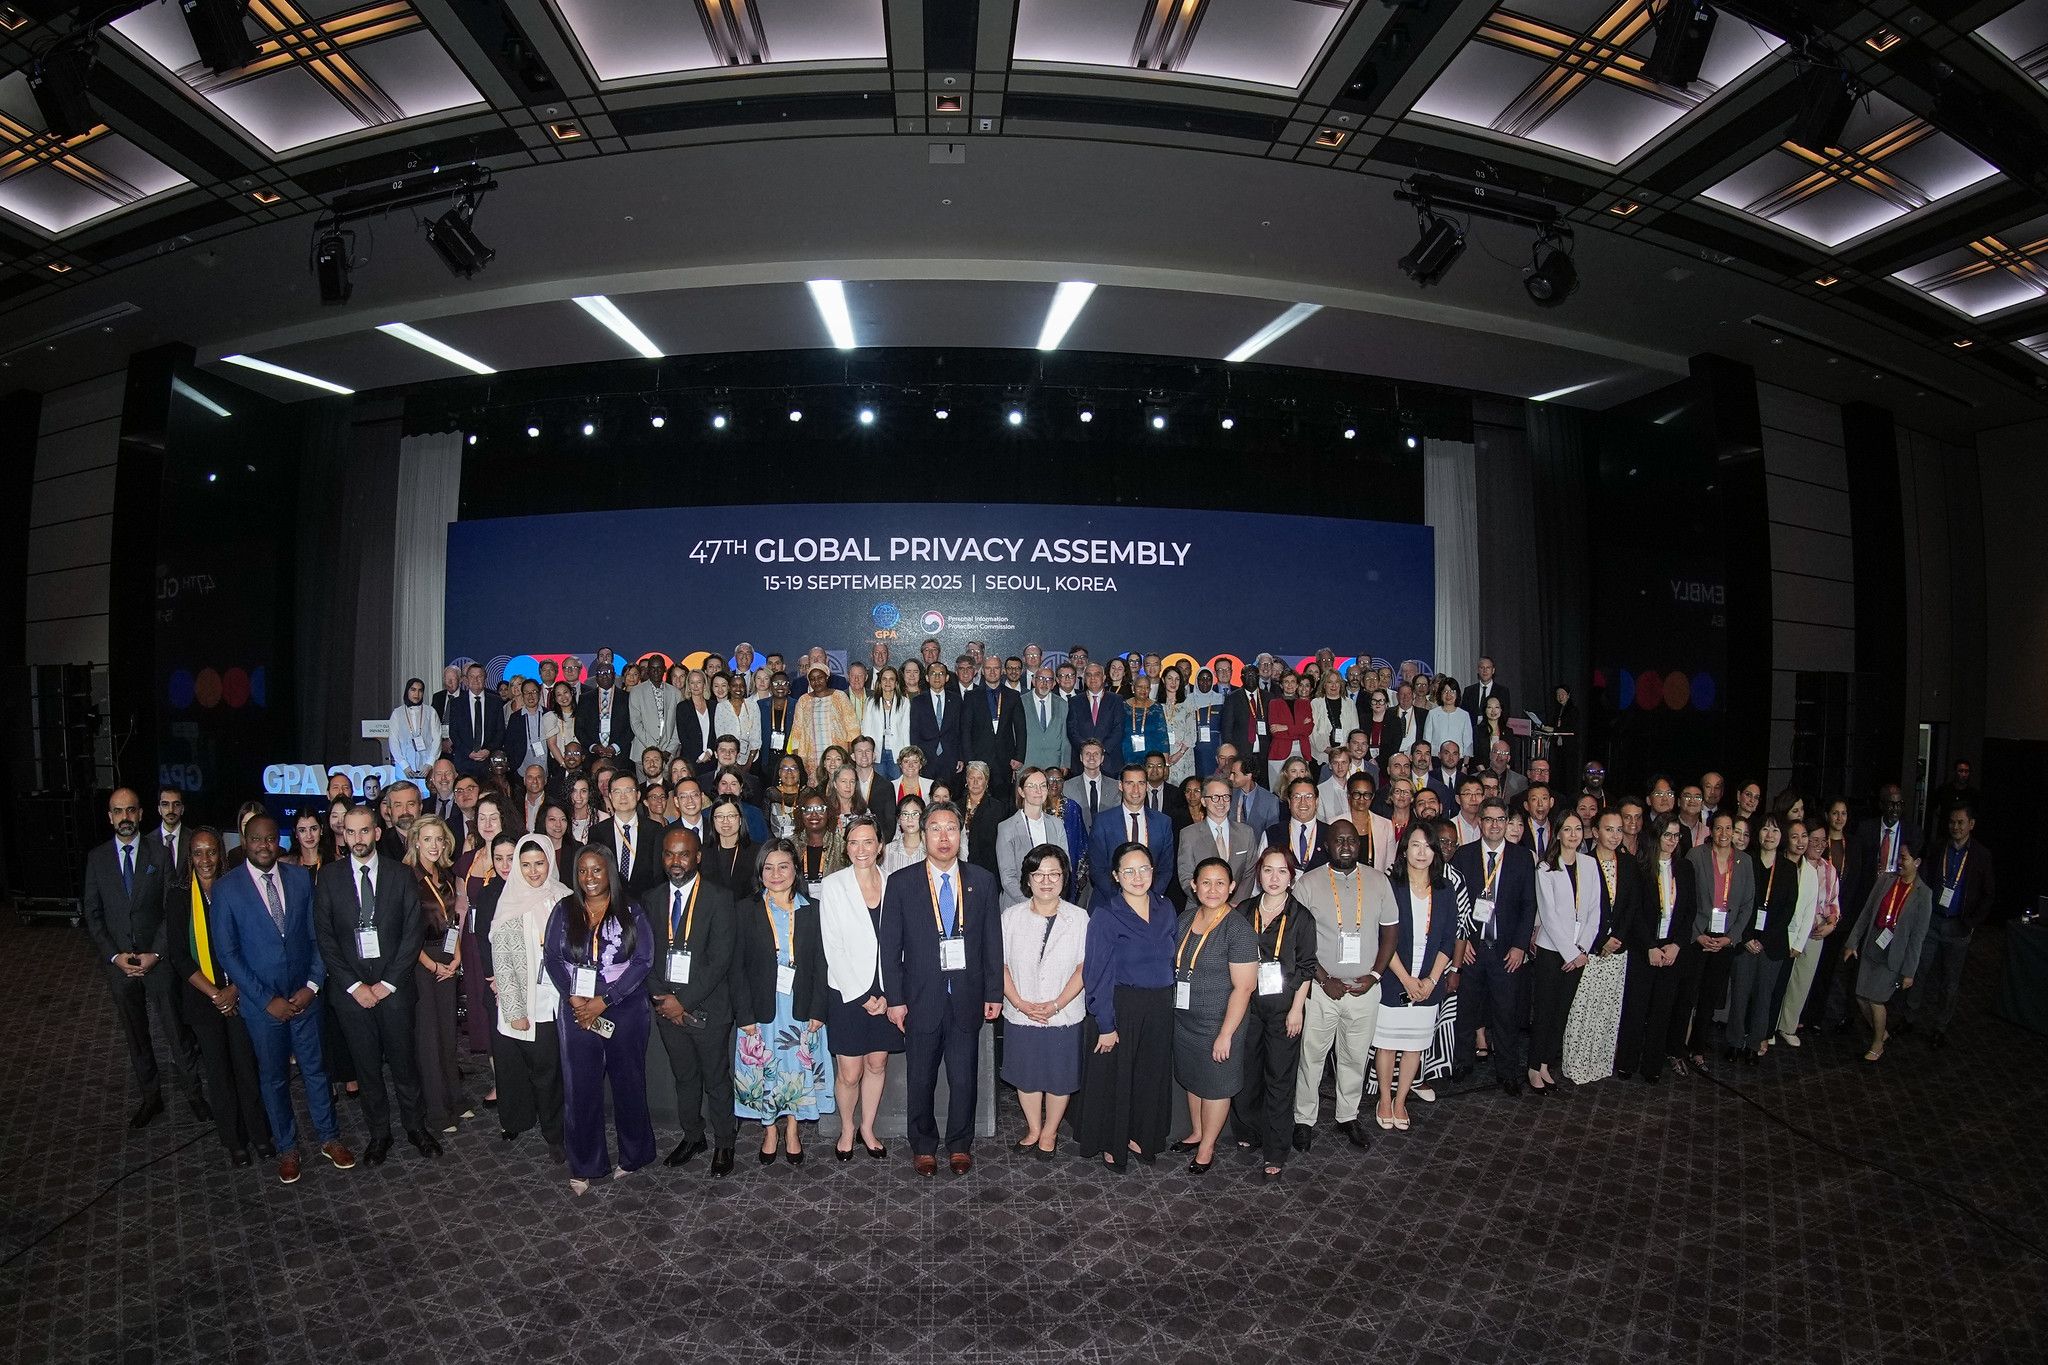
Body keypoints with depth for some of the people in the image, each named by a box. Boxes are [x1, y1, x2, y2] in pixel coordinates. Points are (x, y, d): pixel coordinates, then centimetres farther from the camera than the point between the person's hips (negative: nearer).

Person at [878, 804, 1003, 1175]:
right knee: (922, 1079, 13)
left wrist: (994, 993, 1)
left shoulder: (982, 880, 1)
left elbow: (993, 942, 4)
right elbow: (890, 946, -2)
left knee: (964, 1078, 10)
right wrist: (894, 999, -5)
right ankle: (924, 1146, 32)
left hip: (967, 999, 1)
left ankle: (960, 1145, 30)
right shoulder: (901, 883, -3)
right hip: (921, 1000, -1)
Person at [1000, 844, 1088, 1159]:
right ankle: (1033, 1129, 38)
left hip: (1064, 1015, -1)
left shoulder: (1078, 918, -8)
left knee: (1060, 1078, 12)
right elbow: (1000, 964, -3)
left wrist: (1056, 1004, -16)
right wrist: (1019, 1003, -14)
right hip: (1020, 1014, 1)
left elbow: (1084, 967, -8)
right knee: (1026, 1076, 16)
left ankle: (1049, 1133, 35)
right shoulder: (1012, 916, -5)